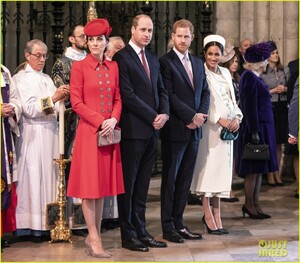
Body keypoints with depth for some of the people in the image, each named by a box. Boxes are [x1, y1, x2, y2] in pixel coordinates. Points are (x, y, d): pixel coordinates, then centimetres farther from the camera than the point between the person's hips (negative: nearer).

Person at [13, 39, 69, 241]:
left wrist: (63, 99, -3)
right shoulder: (20, 78, 0)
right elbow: (29, 109, -11)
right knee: (35, 177, -7)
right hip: (33, 135, -6)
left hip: (51, 132, 6)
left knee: (51, 176, 2)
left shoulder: (47, 79, 18)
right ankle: (34, 226, -5)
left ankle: (49, 223, 5)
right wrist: (53, 98, -18)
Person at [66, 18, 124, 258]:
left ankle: (95, 235, 15)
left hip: (110, 132, 5)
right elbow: (77, 103, -8)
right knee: (90, 184, -3)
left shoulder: (113, 67, 11)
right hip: (89, 131, -5)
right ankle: (94, 238, 2)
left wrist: (113, 119, -8)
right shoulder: (79, 67, -3)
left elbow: (117, 99, 12)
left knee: (104, 183, 7)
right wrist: (100, 122, -15)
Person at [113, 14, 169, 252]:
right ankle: (128, 235, 7)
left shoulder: (153, 59, 17)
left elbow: (161, 90, 17)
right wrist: (153, 117, -13)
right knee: (128, 184, 1)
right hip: (133, 131, -7)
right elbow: (127, 94, -14)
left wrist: (164, 114, -2)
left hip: (152, 130, 7)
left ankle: (141, 231, 17)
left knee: (142, 185, 11)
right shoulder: (122, 57, -6)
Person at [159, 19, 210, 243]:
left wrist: (201, 115, -4)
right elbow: (169, 95, -14)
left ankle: (179, 223, 17)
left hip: (194, 130, 6)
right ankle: (168, 227, 9)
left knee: (185, 179, 10)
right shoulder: (165, 62, -7)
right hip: (175, 130, -6)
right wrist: (192, 116, -15)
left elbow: (205, 92, 14)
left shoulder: (198, 63, 15)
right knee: (170, 178, 2)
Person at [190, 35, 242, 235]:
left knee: (221, 171, 8)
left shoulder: (226, 73, 15)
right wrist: (219, 120, -16)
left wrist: (237, 117, -1)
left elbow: (232, 100, 17)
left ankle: (217, 216, 13)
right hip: (208, 128, -7)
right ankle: (208, 216, 3)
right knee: (207, 169, -4)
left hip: (228, 129, 7)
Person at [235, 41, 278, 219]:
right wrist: (254, 132, -22)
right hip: (257, 127, -10)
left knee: (258, 169, 11)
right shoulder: (250, 78, -15)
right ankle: (249, 205, 5)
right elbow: (250, 107, -19)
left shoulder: (254, 77, 15)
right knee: (253, 169, -3)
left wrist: (258, 130, 18)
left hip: (262, 127, 10)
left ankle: (255, 204, 16)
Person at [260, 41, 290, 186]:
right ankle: (270, 175, 8)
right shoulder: (261, 73, -5)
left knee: (279, 143, 9)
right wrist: (273, 91, -13)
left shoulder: (285, 70, 9)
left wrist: (285, 89, -5)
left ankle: (277, 173, 18)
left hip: (282, 107, 4)